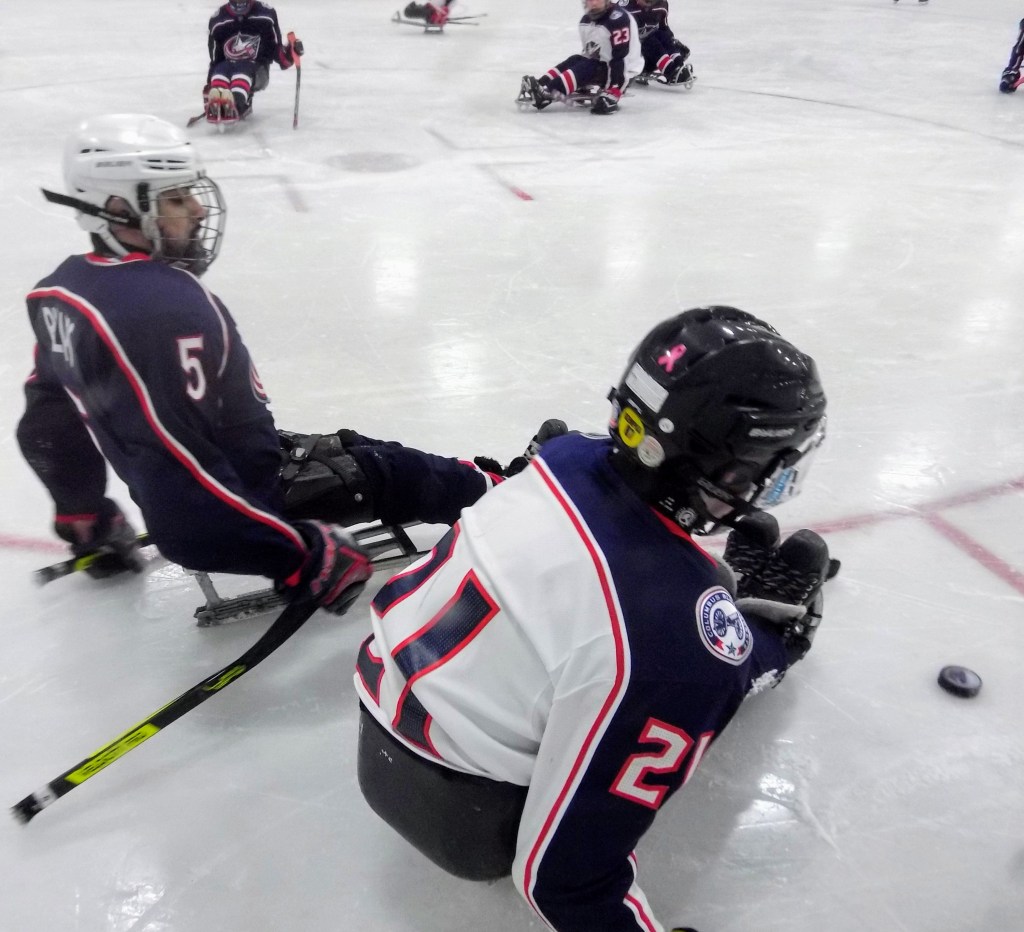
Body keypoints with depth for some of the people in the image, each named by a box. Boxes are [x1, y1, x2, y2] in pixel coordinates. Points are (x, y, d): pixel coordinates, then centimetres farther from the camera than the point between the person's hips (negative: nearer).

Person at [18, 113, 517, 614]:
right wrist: (302, 556, -25)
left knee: (350, 448, 19)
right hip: (221, 512, -9)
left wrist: (85, 517, 23)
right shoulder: (170, 307, -30)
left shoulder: (60, 291, 0)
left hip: (169, 497, 9)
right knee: (383, 471, 7)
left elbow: (50, 411, 9)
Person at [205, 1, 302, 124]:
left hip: (257, 69, -3)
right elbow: (215, 60, 5)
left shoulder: (265, 14, -3)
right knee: (220, 71, -31)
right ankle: (215, 105, -56)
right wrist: (209, 85, -5)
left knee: (242, 69, -36)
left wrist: (289, 52, -19)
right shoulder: (218, 21, 2)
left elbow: (276, 49, 2)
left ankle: (236, 105, -64)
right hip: (228, 65, 3)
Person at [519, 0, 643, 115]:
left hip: (623, 71, -8)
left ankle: (548, 93, -38)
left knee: (586, 68, -25)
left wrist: (613, 93, -34)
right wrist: (582, 84, 11)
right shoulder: (586, 21, 3)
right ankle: (541, 86, -23)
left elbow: (620, 59, -29)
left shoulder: (618, 19, -23)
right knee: (574, 62, -10)